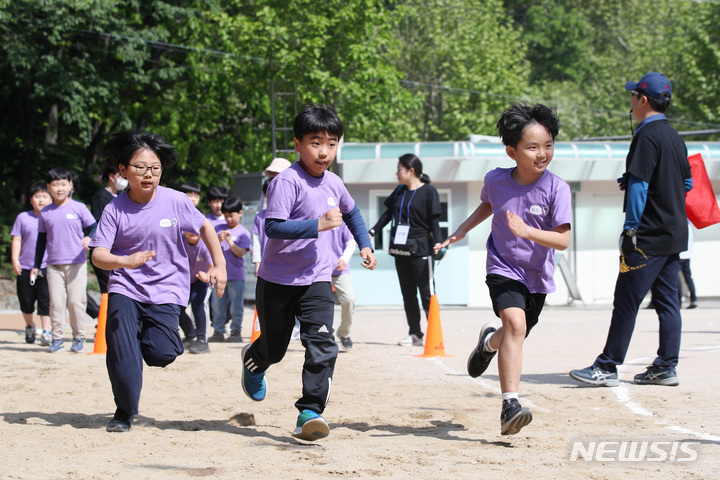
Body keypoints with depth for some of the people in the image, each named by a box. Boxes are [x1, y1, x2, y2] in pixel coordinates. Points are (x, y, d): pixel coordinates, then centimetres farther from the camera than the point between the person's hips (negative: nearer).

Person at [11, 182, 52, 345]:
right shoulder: (23, 218, 4)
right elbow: (17, 240, 5)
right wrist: (15, 260, -4)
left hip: (47, 266, -1)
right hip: (26, 267, 1)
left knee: (46, 301, -9)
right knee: (26, 301, 9)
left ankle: (46, 332, -6)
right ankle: (29, 327, 32)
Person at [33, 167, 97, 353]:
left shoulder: (79, 208, 1)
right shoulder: (45, 213, 9)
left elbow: (93, 227, 3)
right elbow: (41, 240, 16)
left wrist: (89, 238, -20)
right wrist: (37, 265, 16)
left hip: (77, 264, -2)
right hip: (54, 266, 2)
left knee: (76, 301, -4)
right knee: (56, 302, -1)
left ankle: (79, 337, 9)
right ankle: (57, 338, 7)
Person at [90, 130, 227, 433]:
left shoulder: (175, 201, -6)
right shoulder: (115, 210, -7)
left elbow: (205, 227, 9)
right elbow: (98, 255, -13)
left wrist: (219, 265, 4)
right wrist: (125, 261, -33)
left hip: (166, 289, 0)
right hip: (125, 287, 0)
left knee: (162, 354, -16)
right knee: (121, 347, -15)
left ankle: (148, 336, 22)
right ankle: (124, 413, 7)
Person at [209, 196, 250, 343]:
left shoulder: (243, 232, -1)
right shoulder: (219, 228, 10)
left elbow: (241, 253, -9)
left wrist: (229, 240, -19)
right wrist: (218, 240, -11)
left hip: (236, 275, -4)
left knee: (236, 306, 0)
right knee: (217, 305, 6)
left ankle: (236, 332, 7)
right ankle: (218, 332, 13)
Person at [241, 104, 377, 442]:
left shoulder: (333, 184, 3)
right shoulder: (287, 182, -19)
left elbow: (351, 213, 26)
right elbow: (273, 227, -28)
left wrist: (364, 244, 18)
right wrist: (320, 224, -31)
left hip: (316, 280, 4)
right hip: (277, 281, -4)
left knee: (322, 344, -16)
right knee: (274, 349, 13)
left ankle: (310, 412, -13)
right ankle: (252, 360, 49)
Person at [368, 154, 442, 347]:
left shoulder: (428, 191, -4)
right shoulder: (399, 191, 14)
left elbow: (434, 220, -7)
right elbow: (388, 214, 18)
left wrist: (437, 242, -19)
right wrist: (371, 233, 12)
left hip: (420, 248, -7)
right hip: (400, 249, 7)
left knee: (426, 291, -8)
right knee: (408, 293, 8)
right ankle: (415, 334, 13)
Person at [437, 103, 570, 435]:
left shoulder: (556, 188, -17)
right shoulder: (495, 180, -9)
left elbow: (563, 241, -21)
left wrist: (526, 231, -34)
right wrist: (461, 231, 8)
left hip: (537, 276, 2)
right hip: (503, 268, -2)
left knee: (516, 334, 19)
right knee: (515, 322, -26)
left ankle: (489, 341, 58)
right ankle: (510, 406, -31)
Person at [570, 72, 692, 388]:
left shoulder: (647, 135, -13)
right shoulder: (675, 137, 14)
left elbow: (639, 184, -19)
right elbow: (687, 183, 21)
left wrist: (630, 228, -18)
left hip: (649, 235, -9)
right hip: (675, 233, 9)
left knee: (627, 300, -7)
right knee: (667, 300, 10)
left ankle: (607, 368, -5)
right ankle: (666, 367, 10)